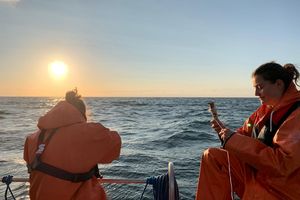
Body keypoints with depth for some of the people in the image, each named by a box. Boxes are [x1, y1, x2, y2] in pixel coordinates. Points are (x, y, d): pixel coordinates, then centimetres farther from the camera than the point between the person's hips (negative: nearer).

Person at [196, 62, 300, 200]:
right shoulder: (266, 108, 5)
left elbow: (282, 164, -27)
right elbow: (246, 135, 10)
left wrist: (235, 140, -24)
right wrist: (224, 131, -10)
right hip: (257, 172, 7)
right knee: (211, 156, -3)